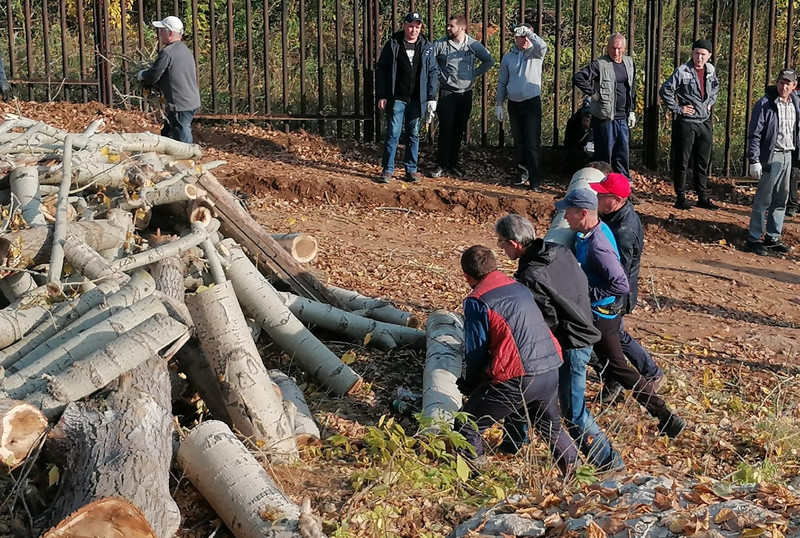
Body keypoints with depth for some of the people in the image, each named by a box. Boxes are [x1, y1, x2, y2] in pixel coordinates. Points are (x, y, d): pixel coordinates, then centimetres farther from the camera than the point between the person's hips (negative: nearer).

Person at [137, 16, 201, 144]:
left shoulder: (167, 52, -17)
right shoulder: (185, 50, 13)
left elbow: (153, 76, -14)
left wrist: (141, 75, 7)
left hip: (180, 105, -10)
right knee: (166, 134, 21)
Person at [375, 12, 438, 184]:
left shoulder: (426, 47, 4)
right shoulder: (393, 45, 0)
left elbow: (433, 73, 5)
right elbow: (381, 71, 0)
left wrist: (431, 99, -2)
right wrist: (381, 96, -5)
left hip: (417, 99, 2)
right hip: (396, 99, -2)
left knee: (414, 134, 8)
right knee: (393, 133, -4)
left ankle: (411, 170, 15)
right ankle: (388, 170, 2)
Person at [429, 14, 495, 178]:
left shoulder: (474, 45, 0)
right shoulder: (441, 44, -6)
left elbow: (489, 61, 12)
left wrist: (475, 73, 4)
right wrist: (437, 74, -3)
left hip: (466, 93, 2)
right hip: (447, 92, -2)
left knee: (459, 130, 8)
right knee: (445, 129, -4)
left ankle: (453, 163, 17)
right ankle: (441, 164, 2)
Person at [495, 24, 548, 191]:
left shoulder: (535, 53, 0)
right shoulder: (508, 58, 9)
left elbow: (542, 46, -25)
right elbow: (502, 83, 12)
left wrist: (529, 32, -23)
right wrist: (499, 105, 9)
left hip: (532, 102, -4)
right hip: (514, 104, 4)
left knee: (532, 144, -9)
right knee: (519, 142, 12)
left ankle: (535, 181, -9)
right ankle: (524, 173, 26)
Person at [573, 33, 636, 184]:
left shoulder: (629, 63, 10)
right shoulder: (600, 64, -10)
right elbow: (578, 78, -18)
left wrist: (632, 111, 14)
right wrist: (593, 94, -15)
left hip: (623, 117, 6)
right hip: (605, 117, -6)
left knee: (623, 152, 10)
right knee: (604, 154, 0)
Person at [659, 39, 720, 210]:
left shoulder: (710, 70, 6)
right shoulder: (682, 71, -12)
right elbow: (665, 91, -14)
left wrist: (710, 102, 14)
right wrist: (677, 109, -12)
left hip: (705, 122, 6)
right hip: (686, 122, -6)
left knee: (703, 162, 12)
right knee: (682, 162, 1)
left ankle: (703, 197, 20)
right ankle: (680, 197, 9)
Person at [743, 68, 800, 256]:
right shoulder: (765, 104, -10)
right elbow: (754, 134, -12)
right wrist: (754, 161, -16)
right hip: (771, 157, -7)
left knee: (781, 200, 12)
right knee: (763, 200, -4)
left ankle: (773, 238, 21)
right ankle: (753, 239, 3)